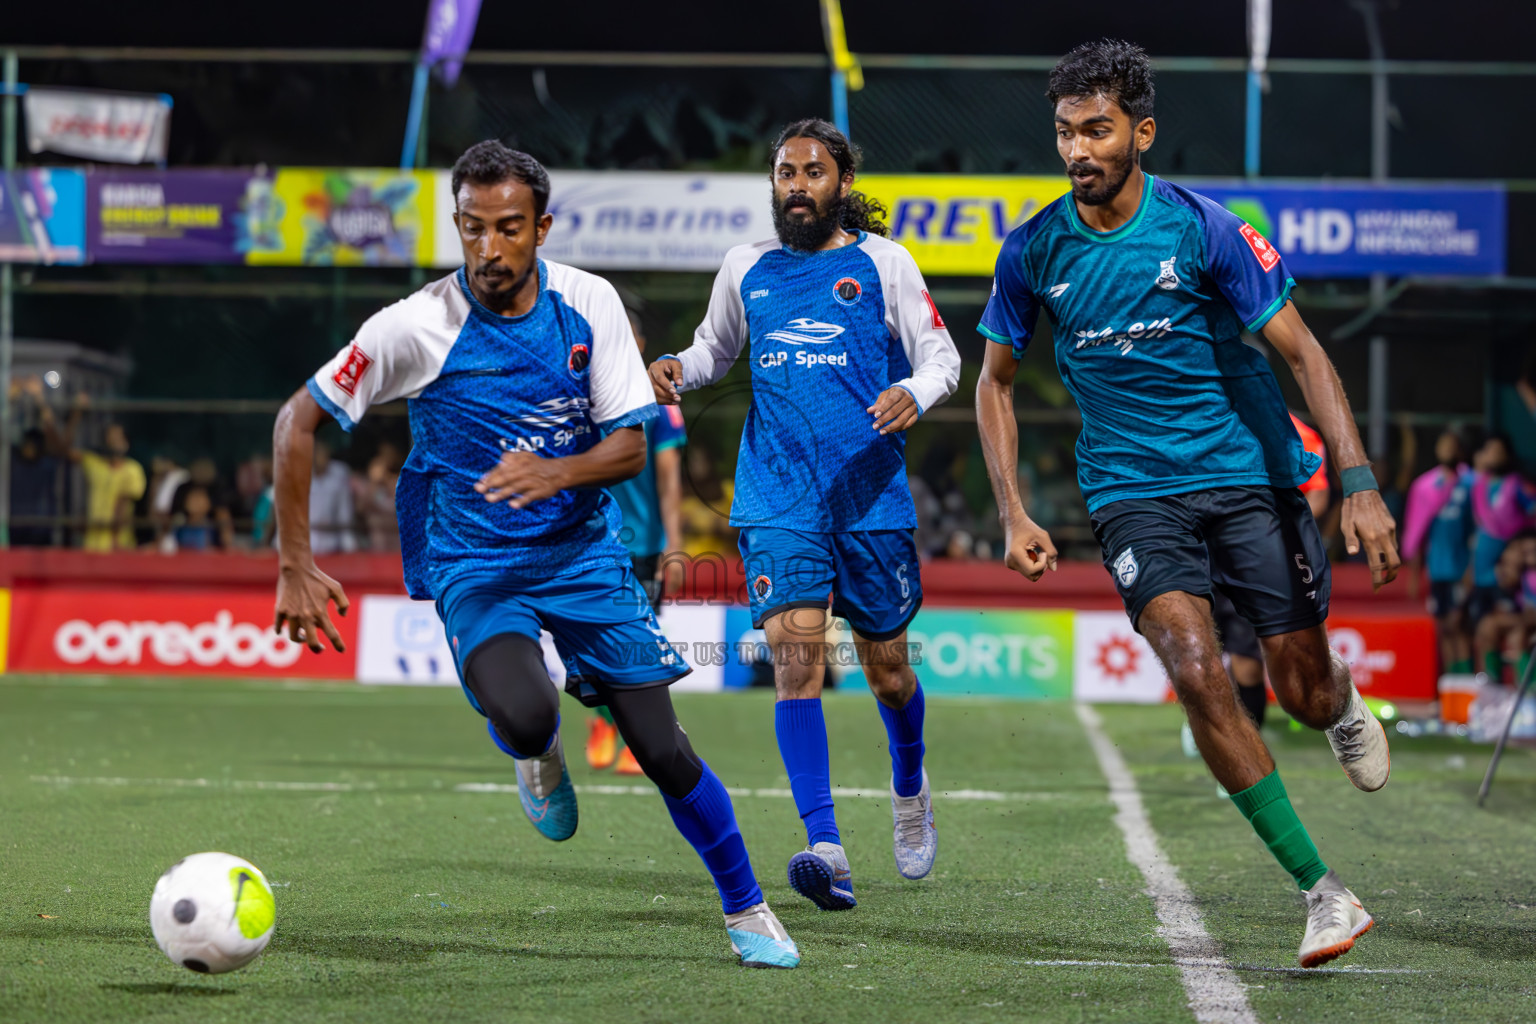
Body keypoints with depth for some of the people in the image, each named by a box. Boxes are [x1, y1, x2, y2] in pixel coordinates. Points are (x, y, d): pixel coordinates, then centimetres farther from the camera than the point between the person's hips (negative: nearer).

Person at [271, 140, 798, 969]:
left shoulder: (590, 305, -8)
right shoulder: (417, 327, -15)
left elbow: (631, 447, -6)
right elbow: (298, 421, -9)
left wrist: (557, 474, -28)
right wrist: (296, 566, -13)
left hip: (584, 548, 2)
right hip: (475, 564, -2)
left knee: (663, 750, -3)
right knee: (523, 718, -32)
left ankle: (746, 911, 17)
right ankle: (539, 754, 6)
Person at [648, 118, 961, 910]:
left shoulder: (881, 263, 2)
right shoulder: (745, 268, 9)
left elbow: (941, 355, 4)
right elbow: (715, 348, 25)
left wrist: (913, 393, -17)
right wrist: (676, 368, 4)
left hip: (871, 495, -1)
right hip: (778, 499, 1)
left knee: (886, 669, 9)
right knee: (796, 655, -17)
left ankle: (909, 787, 42)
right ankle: (825, 847, -21)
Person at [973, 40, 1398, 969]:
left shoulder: (1204, 229, -11)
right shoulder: (1034, 251, -4)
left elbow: (1302, 351, -8)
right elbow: (996, 381, 10)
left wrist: (1360, 483, -17)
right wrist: (1014, 514, -1)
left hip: (1251, 474, -1)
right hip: (1132, 491, 1)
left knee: (1302, 693, 0)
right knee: (1196, 669, -22)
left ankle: (1344, 700, 42)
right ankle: (1321, 890, -16)